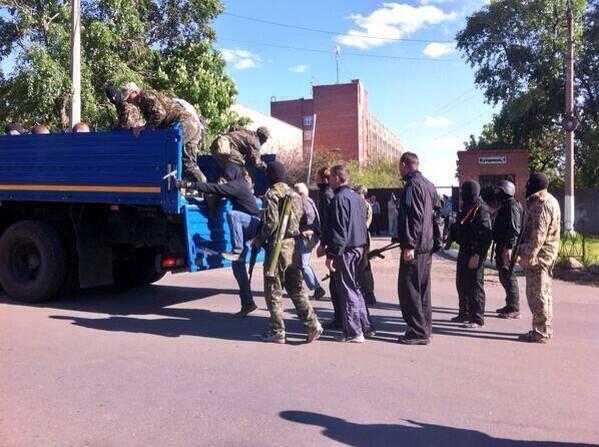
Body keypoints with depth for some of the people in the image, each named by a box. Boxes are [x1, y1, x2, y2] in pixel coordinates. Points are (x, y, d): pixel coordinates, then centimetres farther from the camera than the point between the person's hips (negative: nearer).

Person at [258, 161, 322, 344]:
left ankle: (277, 332, 8)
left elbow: (271, 222, -15)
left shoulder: (271, 194, -9)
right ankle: (312, 324, 4)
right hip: (294, 245, 7)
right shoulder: (295, 195, 14)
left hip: (277, 246, -7)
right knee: (296, 288, 12)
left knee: (273, 291, 3)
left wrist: (261, 238, -2)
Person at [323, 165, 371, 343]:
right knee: (354, 287, 20)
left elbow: (338, 229, -20)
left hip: (345, 250, -9)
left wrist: (331, 255, -19)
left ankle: (353, 333, 3)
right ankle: (364, 325, 26)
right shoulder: (357, 197, 14)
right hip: (358, 247, 9)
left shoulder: (339, 198, -15)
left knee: (346, 290, -2)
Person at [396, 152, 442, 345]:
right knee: (422, 289, 14)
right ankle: (424, 330, 20)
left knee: (408, 289, -4)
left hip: (414, 248, -10)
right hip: (427, 246, 10)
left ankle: (418, 332, -2)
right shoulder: (428, 184, 17)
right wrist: (436, 242, 22)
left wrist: (409, 245, -21)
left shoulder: (413, 185, -12)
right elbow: (435, 215, 20)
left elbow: (414, 217, -20)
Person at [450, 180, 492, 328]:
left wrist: (477, 255, -24)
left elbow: (485, 235, -21)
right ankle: (464, 313, 29)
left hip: (474, 254, -10)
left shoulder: (481, 210, -15)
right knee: (461, 283, 16)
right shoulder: (466, 208, 14)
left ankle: (477, 318, 5)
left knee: (475, 285, -3)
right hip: (464, 250, 10)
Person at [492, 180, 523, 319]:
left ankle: (514, 309, -1)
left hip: (507, 247, -10)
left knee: (508, 276, -6)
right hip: (502, 246, 10)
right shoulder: (503, 206, 18)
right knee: (504, 276, 15)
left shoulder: (511, 206, -13)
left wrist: (508, 247, -25)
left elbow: (514, 229, -21)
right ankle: (510, 305, 25)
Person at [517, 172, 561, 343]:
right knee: (544, 293, 16)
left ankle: (540, 332, -1)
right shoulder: (549, 200, 17)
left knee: (536, 294, -6)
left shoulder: (541, 204, -17)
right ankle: (545, 329, 25)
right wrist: (524, 250, 22)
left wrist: (528, 255, -23)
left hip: (539, 255, -11)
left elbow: (539, 234, -24)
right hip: (546, 255, 11)